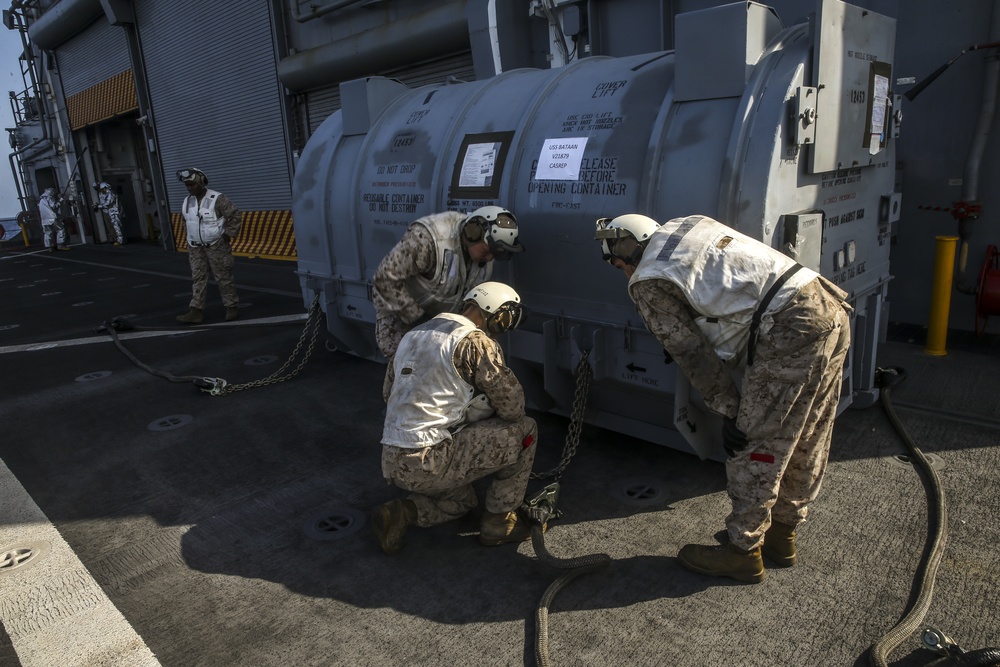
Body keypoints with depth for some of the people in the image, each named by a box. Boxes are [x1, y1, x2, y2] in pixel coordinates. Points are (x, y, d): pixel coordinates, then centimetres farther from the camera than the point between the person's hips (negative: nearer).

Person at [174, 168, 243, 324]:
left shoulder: (217, 199, -14)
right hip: (196, 248, 6)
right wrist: (191, 240, 17)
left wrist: (228, 234, -12)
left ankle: (231, 308, 11)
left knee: (224, 277, 1)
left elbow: (236, 215, -12)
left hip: (217, 246, -6)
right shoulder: (187, 202, 7)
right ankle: (196, 311, 1)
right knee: (198, 278, 2)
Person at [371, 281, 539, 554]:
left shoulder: (412, 335, 14)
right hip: (430, 462, -9)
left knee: (463, 499, 34)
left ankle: (400, 514, 9)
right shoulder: (476, 341, -11)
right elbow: (512, 406, -7)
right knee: (525, 430, 4)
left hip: (391, 463, 9)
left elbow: (388, 392, 24)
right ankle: (498, 522, 13)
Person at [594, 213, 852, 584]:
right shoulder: (687, 226, 20)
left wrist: (728, 410, 2)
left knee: (756, 446, 4)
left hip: (791, 330, -9)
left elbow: (691, 353, -4)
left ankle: (743, 551, 18)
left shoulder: (648, 283, -3)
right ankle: (782, 534, 36)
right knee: (805, 445, 19)